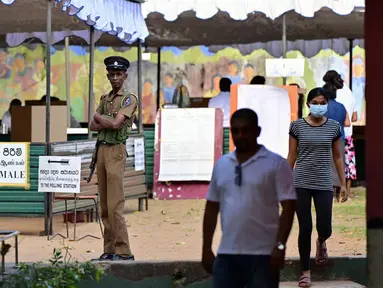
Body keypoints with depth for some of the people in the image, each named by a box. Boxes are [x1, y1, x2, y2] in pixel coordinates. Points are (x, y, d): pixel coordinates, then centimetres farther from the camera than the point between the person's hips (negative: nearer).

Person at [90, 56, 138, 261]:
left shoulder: (129, 99, -4)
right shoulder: (105, 98, 18)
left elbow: (115, 123, -16)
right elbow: (93, 126, 12)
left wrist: (99, 117, 2)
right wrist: (108, 123, -6)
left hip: (116, 151, -8)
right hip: (101, 150, 8)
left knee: (115, 206, -12)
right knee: (104, 205, 7)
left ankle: (123, 252, -10)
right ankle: (109, 250, 11)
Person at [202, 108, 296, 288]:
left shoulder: (276, 164, -5)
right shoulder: (221, 165, 11)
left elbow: (288, 207, -9)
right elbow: (212, 208, 15)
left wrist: (280, 246, -18)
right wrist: (206, 248, 10)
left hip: (263, 254, -5)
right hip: (227, 254, 5)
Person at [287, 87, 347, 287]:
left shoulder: (333, 127, 3)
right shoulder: (297, 126, 0)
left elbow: (337, 156, 9)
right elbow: (292, 156, 4)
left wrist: (343, 183, 7)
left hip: (324, 184, 1)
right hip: (301, 184, -1)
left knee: (324, 228, -3)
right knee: (305, 229, 1)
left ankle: (321, 242, 36)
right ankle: (305, 272, 13)